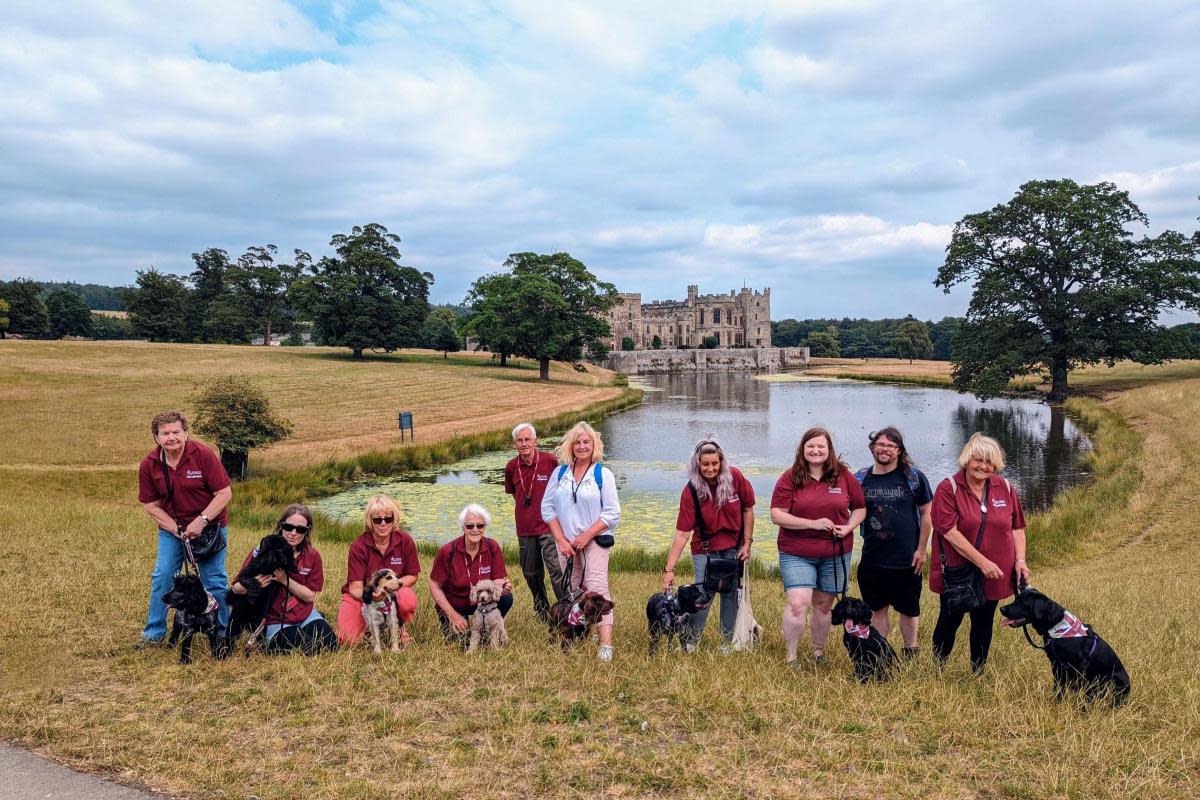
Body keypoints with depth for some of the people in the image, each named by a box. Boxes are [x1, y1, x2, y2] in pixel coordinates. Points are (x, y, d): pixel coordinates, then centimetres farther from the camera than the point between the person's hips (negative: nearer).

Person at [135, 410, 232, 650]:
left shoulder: (203, 455, -19)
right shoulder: (148, 465, -9)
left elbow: (225, 493, -17)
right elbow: (151, 506, -3)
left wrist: (202, 521, -22)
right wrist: (176, 529, -12)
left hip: (209, 526, -3)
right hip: (170, 527, 3)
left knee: (214, 581, 1)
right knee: (161, 577, 0)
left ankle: (221, 633, 14)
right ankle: (154, 633, 14)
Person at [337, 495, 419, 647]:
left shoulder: (405, 540, -11)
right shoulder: (358, 546, -15)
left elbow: (412, 576, -2)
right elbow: (354, 588, -16)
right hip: (361, 595, 0)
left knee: (408, 600, -35)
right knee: (348, 639, -23)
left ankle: (401, 626, 0)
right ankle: (369, 622, 13)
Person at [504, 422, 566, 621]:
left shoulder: (550, 460, -9)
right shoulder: (511, 467, 0)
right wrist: (527, 511, 11)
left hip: (549, 525, -4)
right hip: (524, 528, 4)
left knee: (557, 569, -11)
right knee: (531, 573, 13)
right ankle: (541, 608, 32)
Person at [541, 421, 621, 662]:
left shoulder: (603, 474, -4)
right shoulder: (560, 473, 5)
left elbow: (613, 513, -7)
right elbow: (547, 507, 5)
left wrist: (586, 536, -12)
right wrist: (561, 540, -4)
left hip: (595, 541, -4)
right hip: (566, 543, 4)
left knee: (597, 588, -16)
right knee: (573, 590, 10)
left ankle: (606, 645, -20)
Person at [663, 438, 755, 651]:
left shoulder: (735, 477, -15)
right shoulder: (691, 491, -20)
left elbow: (747, 509, -1)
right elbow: (682, 533, -20)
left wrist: (747, 543, -2)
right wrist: (669, 569, -24)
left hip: (733, 547, 2)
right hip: (705, 548, -2)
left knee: (731, 593, 9)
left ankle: (727, 642, 25)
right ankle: (690, 642, 10)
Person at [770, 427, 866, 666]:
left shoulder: (844, 476, 2)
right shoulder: (790, 478, -6)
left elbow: (860, 508, 12)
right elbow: (777, 515, -11)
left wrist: (848, 527, -8)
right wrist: (813, 523, -18)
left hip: (836, 553, 3)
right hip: (796, 554, -2)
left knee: (824, 604, 14)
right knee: (797, 603, -13)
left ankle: (818, 651, 34)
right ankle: (791, 659, 0)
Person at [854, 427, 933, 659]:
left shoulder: (914, 477, -4)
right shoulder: (861, 478, 2)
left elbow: (927, 513, -1)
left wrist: (922, 550, -4)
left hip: (906, 559, -2)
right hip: (872, 559, 2)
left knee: (908, 609, 11)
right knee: (877, 609, 10)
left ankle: (910, 654, 29)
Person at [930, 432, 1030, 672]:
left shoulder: (1005, 488, 3)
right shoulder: (948, 488, -12)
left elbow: (1017, 527, 9)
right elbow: (950, 532, -19)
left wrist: (1020, 560, -4)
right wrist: (982, 562, -21)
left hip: (994, 575, 4)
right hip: (957, 572, -4)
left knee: (983, 624, 14)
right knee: (950, 621, 8)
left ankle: (978, 674, 28)